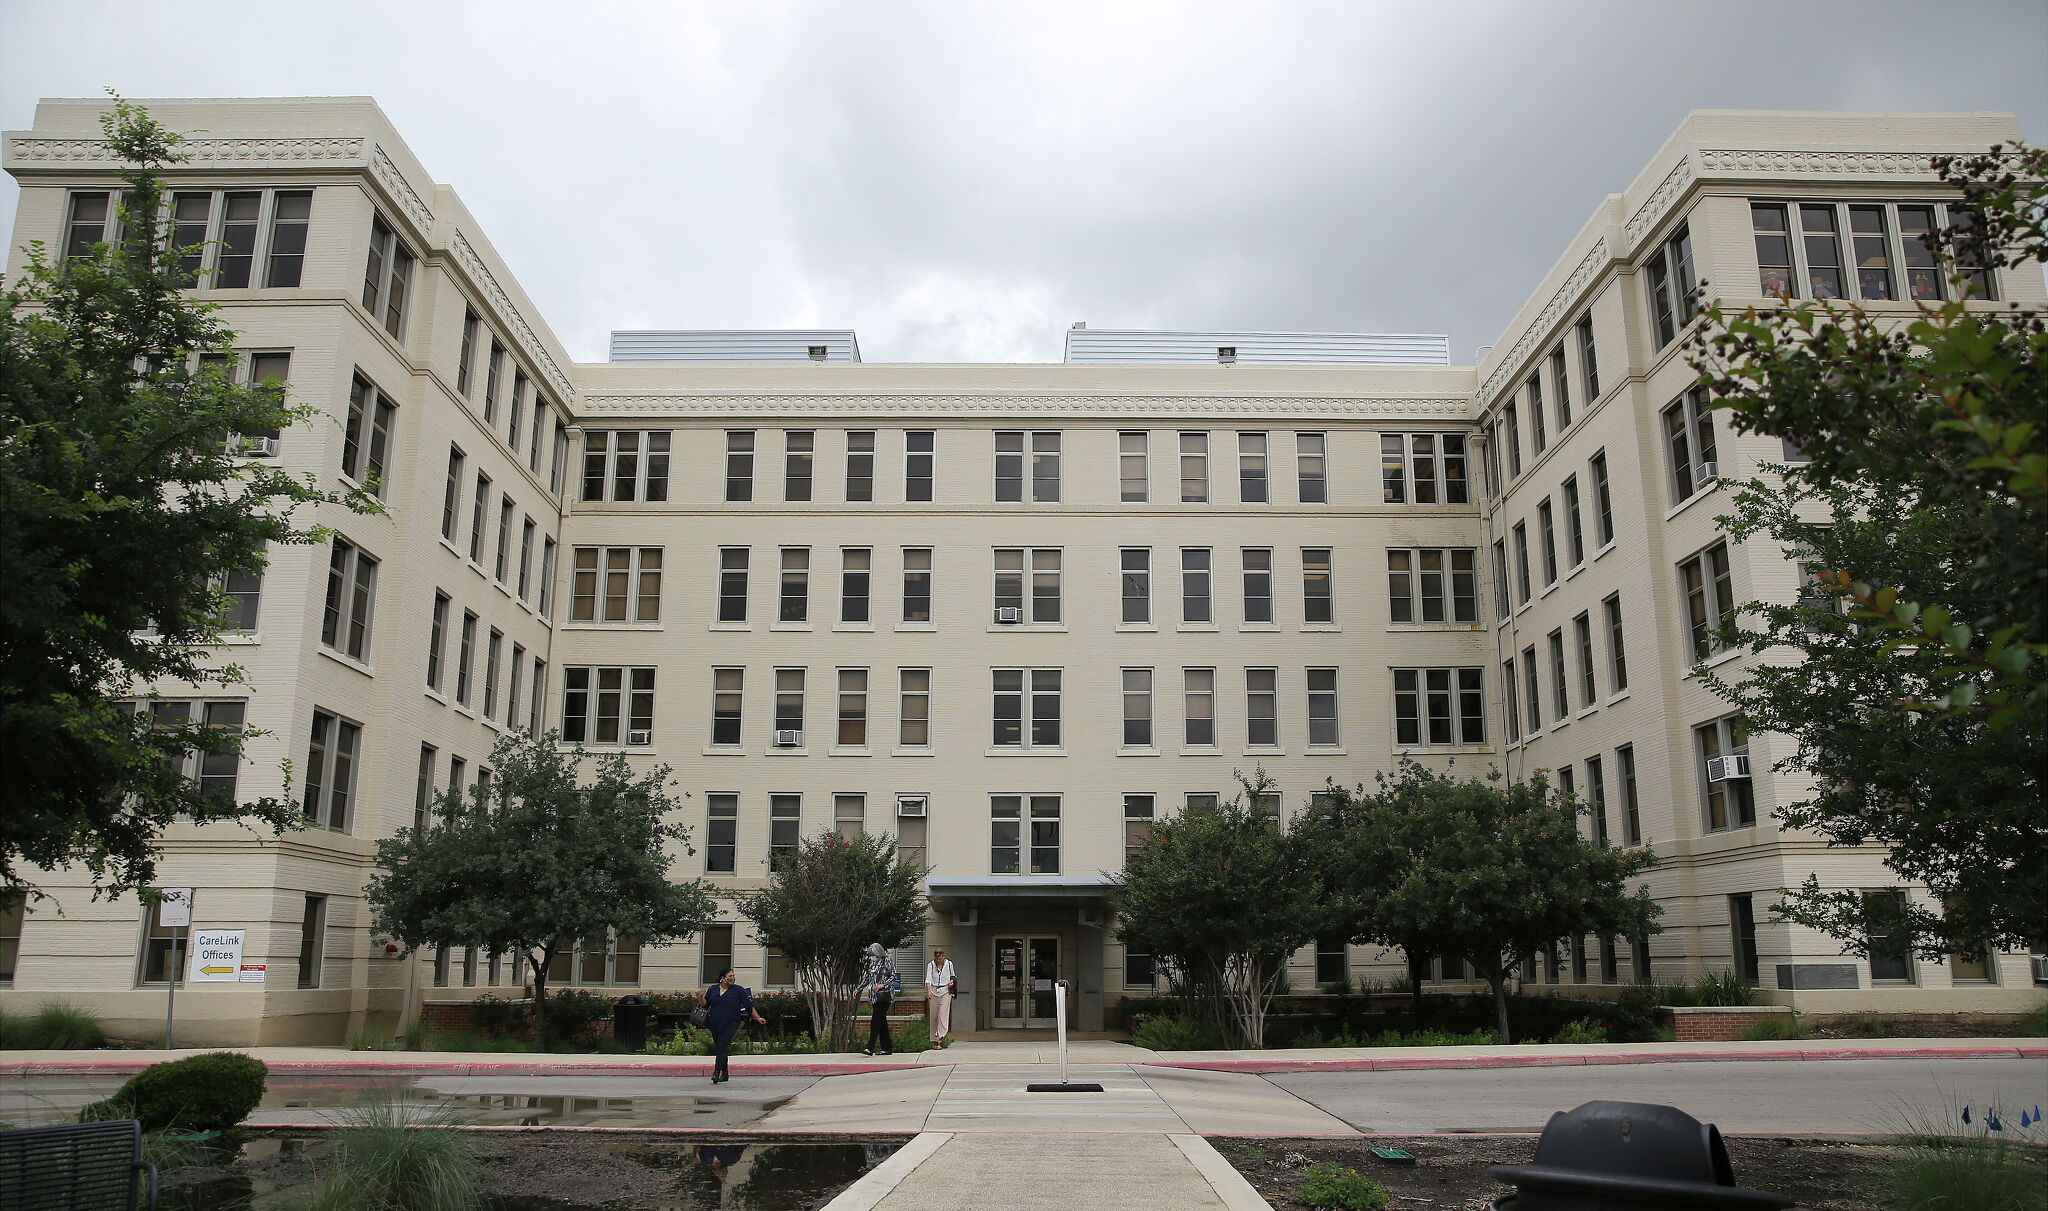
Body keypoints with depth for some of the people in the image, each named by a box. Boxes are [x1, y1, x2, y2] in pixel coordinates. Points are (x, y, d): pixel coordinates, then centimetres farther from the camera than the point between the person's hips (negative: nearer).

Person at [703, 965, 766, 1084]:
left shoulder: (738, 990, 1)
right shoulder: (712, 989, 9)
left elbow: (749, 1006, 5)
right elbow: (705, 1005, 12)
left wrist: (758, 1018, 5)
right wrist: (702, 997, -8)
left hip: (731, 1024, -4)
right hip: (715, 1024, 4)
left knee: (722, 1047, -17)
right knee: (720, 1048, 11)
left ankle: (716, 1073, -22)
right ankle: (725, 1074, 25)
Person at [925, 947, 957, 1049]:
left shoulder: (949, 964, 4)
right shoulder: (930, 965, 1)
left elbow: (952, 975, 21)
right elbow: (928, 979, -8)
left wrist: (952, 981, -1)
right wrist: (928, 991, -23)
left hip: (945, 992, -1)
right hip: (934, 992, 1)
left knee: (943, 1015, -13)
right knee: (934, 1017, 2)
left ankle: (940, 1040, -19)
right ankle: (935, 1041, 13)